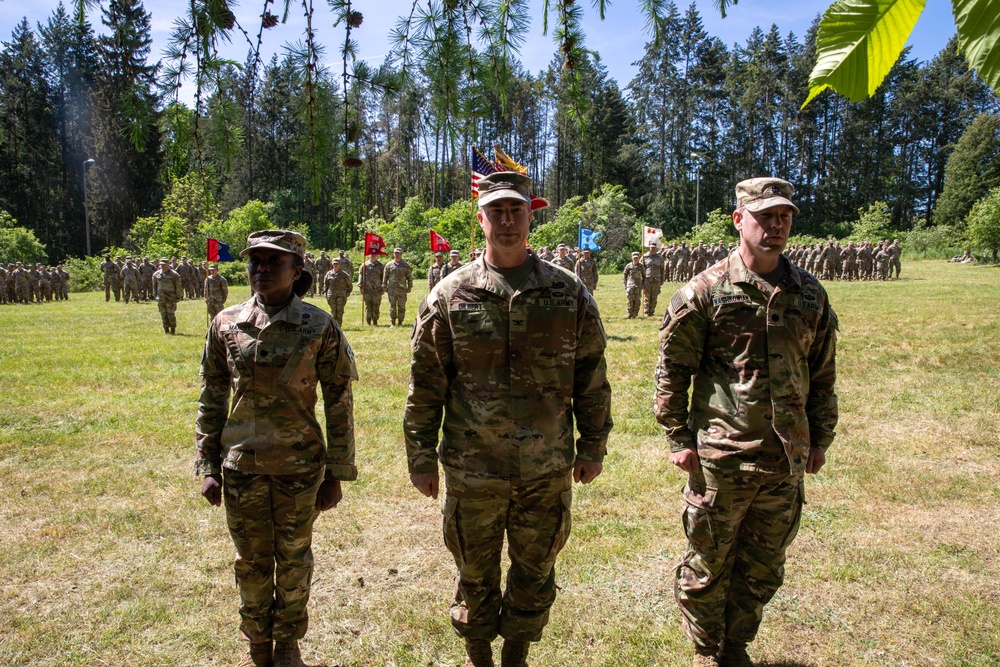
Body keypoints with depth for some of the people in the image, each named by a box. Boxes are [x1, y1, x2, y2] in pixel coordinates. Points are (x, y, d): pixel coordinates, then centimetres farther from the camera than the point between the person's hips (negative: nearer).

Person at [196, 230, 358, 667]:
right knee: (251, 562, 16)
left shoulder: (319, 327, -10)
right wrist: (207, 466, 4)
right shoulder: (226, 325, -1)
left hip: (300, 467, -2)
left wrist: (337, 474, -5)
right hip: (242, 467, 2)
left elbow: (340, 404, -5)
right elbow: (211, 400, 6)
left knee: (293, 560, 14)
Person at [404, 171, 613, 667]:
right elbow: (425, 385, -1)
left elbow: (591, 376, 4)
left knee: (535, 573, 18)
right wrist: (421, 457, -1)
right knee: (475, 575, 17)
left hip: (548, 469, 1)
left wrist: (593, 446, 6)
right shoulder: (450, 296, -5)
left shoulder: (568, 292, -1)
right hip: (473, 470, -1)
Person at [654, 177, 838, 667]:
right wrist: (678, 438, -7)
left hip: (786, 460, 4)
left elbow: (823, 374, 14)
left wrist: (820, 438, 14)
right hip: (720, 458, -4)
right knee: (708, 564, 10)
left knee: (762, 569, 18)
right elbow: (671, 371, -4)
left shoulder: (810, 294, 6)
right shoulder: (705, 291, -7)